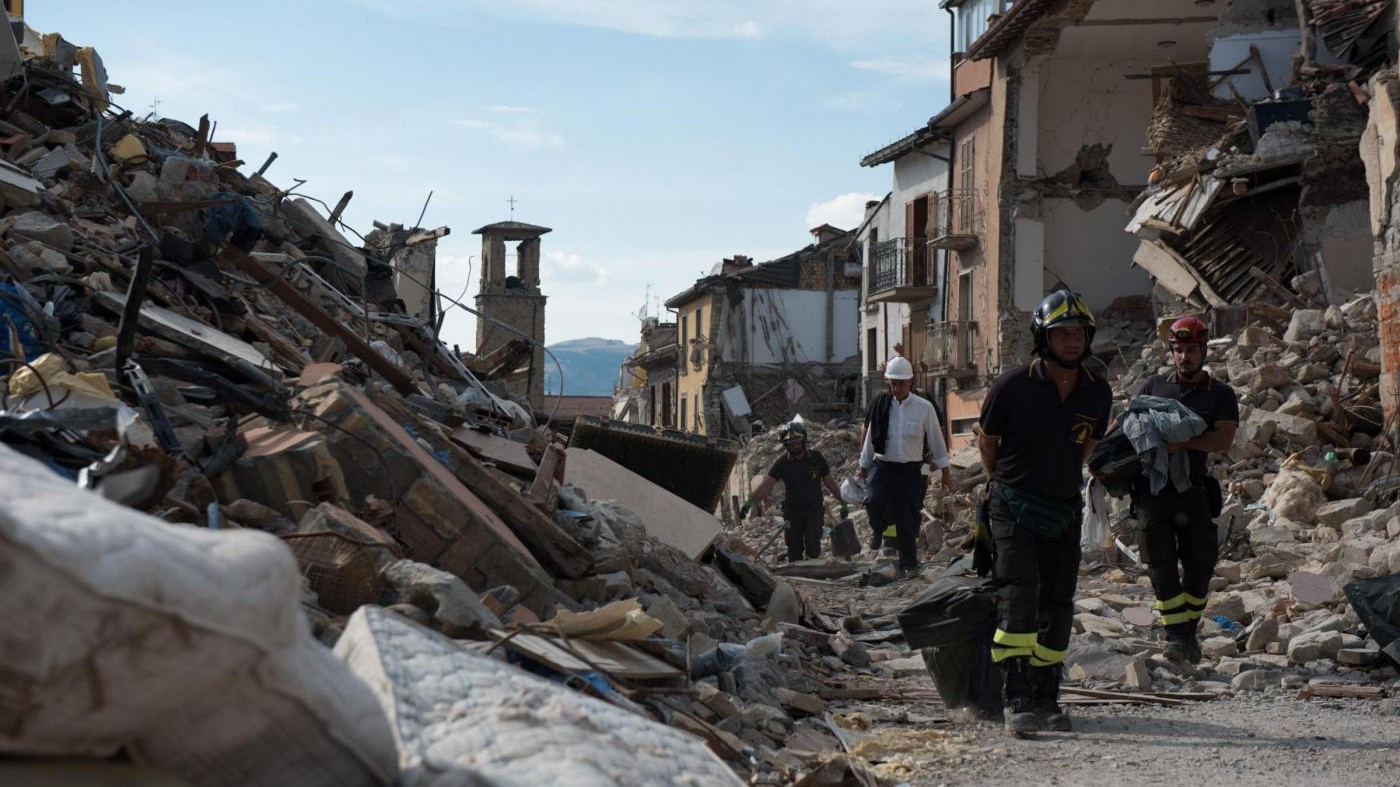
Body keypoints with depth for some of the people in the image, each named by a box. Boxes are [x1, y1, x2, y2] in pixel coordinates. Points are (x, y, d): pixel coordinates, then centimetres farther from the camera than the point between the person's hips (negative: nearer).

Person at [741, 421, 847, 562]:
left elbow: (829, 482, 6)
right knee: (794, 548, 4)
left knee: (812, 544, -16)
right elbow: (766, 484, -9)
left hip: (814, 510, -1)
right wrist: (749, 502, -18)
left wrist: (843, 502, 9)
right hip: (792, 512, 1)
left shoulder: (816, 458, -5)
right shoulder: (783, 462, -5)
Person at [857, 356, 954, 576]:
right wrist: (863, 467, 15)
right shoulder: (880, 407, 3)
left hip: (911, 471, -1)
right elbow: (870, 438, 12)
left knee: (907, 520, 1)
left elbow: (936, 440, 5)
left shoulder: (924, 408, -2)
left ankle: (908, 565, 13)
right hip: (883, 469, 1)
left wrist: (945, 471, 7)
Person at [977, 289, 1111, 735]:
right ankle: (1017, 700, -16)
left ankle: (1047, 698, 13)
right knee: (1019, 597, -17)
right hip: (1013, 509, -4)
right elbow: (987, 442, 4)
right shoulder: (1012, 387, -13)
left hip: (1064, 513, 4)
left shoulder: (1098, 393, -1)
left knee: (1058, 608, 4)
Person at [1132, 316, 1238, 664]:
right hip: (1153, 487, 0)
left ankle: (1189, 630, 20)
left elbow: (1224, 439, -7)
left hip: (1193, 488, 0)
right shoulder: (1154, 385, 13)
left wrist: (1183, 441, -22)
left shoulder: (1220, 394, 6)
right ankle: (1176, 635, -4)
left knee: (1200, 565, 2)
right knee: (1162, 566, -6)